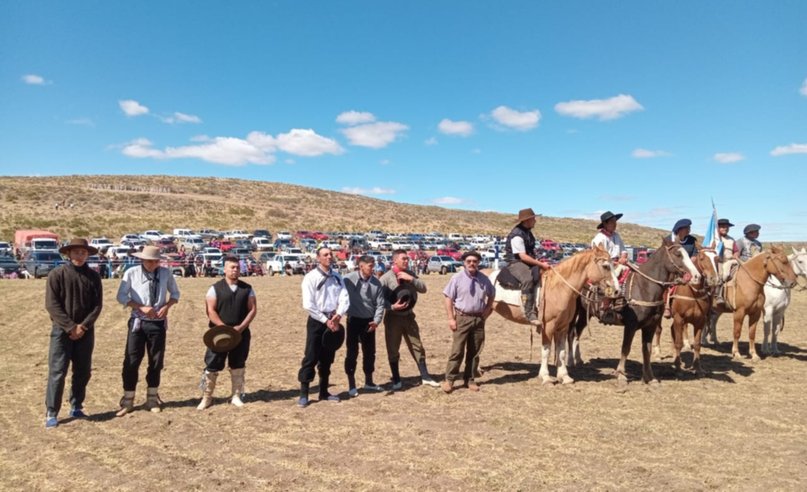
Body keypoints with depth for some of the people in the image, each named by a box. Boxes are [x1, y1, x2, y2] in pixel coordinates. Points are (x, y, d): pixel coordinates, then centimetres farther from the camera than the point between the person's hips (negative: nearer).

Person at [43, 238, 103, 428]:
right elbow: (51, 304, -10)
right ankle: (51, 413, 5)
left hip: (86, 332, 3)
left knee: (83, 371, 9)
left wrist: (83, 326, -11)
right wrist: (70, 326, -15)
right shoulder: (57, 274, -6)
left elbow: (97, 305, 1)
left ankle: (76, 407, 23)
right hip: (62, 330, -3)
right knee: (57, 372, -4)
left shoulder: (93, 276, 3)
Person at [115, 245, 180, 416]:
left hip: (158, 323, 2)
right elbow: (121, 296, -3)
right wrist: (141, 307, -15)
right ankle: (127, 400, 13)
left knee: (156, 362, 9)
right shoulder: (132, 273, -6)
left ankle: (152, 398, 24)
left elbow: (175, 294, 11)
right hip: (138, 322, -2)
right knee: (131, 361, -1)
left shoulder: (165, 273, 0)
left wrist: (166, 306, -8)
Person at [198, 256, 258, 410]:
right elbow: (210, 311, -8)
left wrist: (241, 327, -11)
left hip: (241, 333, 3)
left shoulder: (247, 289, 5)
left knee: (238, 366, 11)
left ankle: (236, 396, 22)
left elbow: (253, 309, 1)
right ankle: (207, 397, 14)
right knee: (212, 365, 1)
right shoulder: (215, 288, -2)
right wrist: (224, 328, -18)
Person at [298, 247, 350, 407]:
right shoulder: (311, 277, -8)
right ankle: (304, 393, 6)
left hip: (333, 320, 5)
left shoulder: (337, 277, 8)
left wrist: (338, 315, -17)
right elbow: (308, 304, -14)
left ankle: (323, 392, 24)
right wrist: (325, 320, -15)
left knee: (327, 358, 13)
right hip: (317, 320, -5)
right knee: (311, 357, -3)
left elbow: (344, 298, 0)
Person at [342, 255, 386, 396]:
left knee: (370, 352, 13)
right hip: (354, 320, -4)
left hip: (369, 321, 4)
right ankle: (351, 385, 14)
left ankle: (368, 382, 29)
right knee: (352, 352, 2)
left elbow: (380, 304, 0)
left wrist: (376, 321, -10)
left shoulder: (376, 282, -2)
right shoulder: (348, 279, -15)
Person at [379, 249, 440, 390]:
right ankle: (396, 380, 20)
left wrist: (411, 279, -16)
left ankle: (425, 377, 18)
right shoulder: (386, 278, -11)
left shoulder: (410, 274, 4)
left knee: (417, 346, 9)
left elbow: (423, 288, -3)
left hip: (409, 316, 4)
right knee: (393, 350, 6)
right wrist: (392, 306, -26)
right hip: (393, 317, -4)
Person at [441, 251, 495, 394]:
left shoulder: (484, 279, 3)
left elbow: (491, 294, 21)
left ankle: (469, 379, 22)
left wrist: (488, 308, 7)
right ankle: (449, 380, 6)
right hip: (462, 318, -4)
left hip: (479, 319, 4)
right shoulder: (457, 278, -7)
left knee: (474, 351, 10)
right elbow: (449, 298, -7)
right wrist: (451, 318, -12)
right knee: (457, 351, -3)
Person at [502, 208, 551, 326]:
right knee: (528, 279, -37)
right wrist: (541, 264, -20)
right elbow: (523, 256, -21)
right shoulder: (517, 235, -16)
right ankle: (530, 313, -36)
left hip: (529, 263, 10)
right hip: (516, 263, -10)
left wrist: (539, 262, 5)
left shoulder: (528, 233, 13)